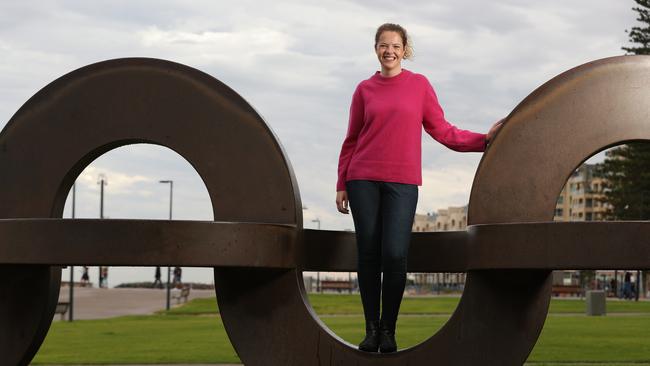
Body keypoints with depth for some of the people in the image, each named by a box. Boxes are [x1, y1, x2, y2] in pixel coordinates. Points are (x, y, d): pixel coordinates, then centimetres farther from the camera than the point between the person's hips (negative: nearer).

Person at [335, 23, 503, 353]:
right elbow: (351, 140, 12)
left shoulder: (420, 85, 7)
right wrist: (341, 184, 8)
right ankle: (371, 329, 9)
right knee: (368, 254, 1)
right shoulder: (365, 89, 9)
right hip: (363, 180, 1)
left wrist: (484, 139, -3)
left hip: (402, 183, -1)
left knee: (395, 255, -10)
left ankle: (388, 330, 3)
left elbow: (442, 131, 6)